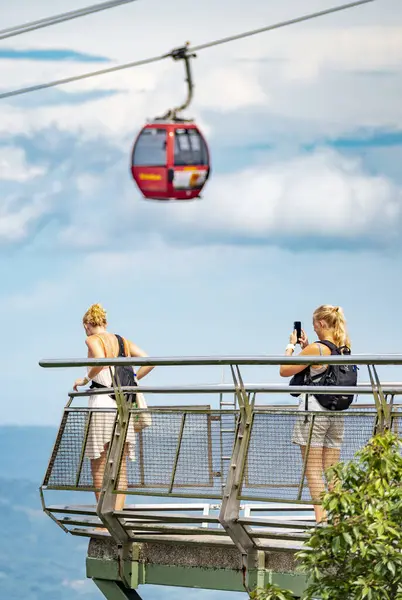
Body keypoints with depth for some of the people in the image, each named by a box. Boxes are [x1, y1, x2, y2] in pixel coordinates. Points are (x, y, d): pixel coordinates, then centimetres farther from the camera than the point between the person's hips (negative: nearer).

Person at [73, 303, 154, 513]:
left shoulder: (93, 340, -2)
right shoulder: (124, 342, 15)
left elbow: (101, 361, -22)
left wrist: (84, 380, -9)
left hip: (102, 404, -6)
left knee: (99, 467, 2)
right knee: (120, 468, 6)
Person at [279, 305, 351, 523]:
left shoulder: (315, 349, -14)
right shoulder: (344, 350, 7)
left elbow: (285, 370, -7)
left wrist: (291, 346, 5)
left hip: (313, 411, -7)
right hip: (336, 414, 7)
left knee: (313, 469, -5)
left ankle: (321, 518, -14)